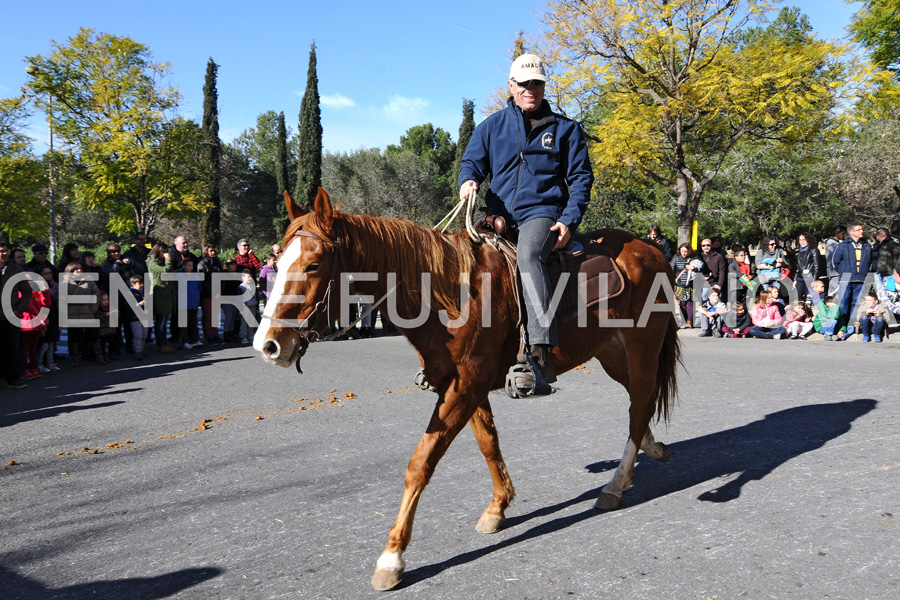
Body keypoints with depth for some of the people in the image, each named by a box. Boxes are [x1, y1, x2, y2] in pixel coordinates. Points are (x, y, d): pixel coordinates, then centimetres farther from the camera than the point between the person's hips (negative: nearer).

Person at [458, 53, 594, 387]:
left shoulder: (564, 128, 12)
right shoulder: (492, 126, 16)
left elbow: (581, 178, 9)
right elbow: (472, 162, 13)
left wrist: (569, 221, -6)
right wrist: (468, 181, -13)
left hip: (542, 213, -4)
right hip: (500, 215, 4)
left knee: (528, 255, -35)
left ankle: (541, 350, -46)